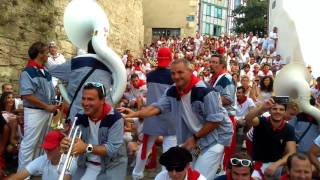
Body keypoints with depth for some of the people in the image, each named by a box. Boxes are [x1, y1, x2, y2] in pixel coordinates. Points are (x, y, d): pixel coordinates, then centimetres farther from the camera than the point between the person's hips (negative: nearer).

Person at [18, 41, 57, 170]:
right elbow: (27, 95, -23)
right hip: (34, 112, -8)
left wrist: (53, 106, 7)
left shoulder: (46, 71, 9)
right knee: (29, 144, -1)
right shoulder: (28, 72, -16)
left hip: (47, 111, 8)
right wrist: (47, 107, -18)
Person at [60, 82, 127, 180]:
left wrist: (87, 148, -36)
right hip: (87, 165, 4)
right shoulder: (80, 117, -5)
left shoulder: (115, 118, -20)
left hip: (112, 167, -4)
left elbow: (113, 148, -25)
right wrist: (67, 143, -25)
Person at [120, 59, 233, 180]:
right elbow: (157, 107, -9)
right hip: (195, 137, 7)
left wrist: (195, 138, -18)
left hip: (215, 138, -7)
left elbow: (215, 120, -22)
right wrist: (135, 114, -26)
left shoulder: (205, 92, -24)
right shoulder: (172, 92, -2)